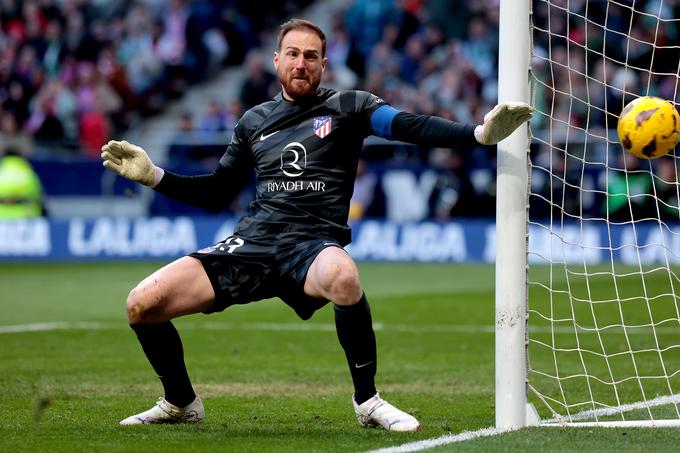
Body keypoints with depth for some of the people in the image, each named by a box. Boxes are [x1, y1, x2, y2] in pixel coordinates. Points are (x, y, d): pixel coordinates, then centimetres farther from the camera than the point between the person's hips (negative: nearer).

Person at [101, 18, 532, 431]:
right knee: (142, 305, -11)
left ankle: (367, 400, -22)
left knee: (342, 276, -43)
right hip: (252, 240, 4)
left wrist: (480, 133, -23)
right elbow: (215, 193, 27)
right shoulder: (254, 122, 19)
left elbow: (411, 126, -8)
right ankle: (181, 402, 17)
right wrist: (154, 174, 16)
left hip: (314, 243, -4)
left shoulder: (347, 107, 7)